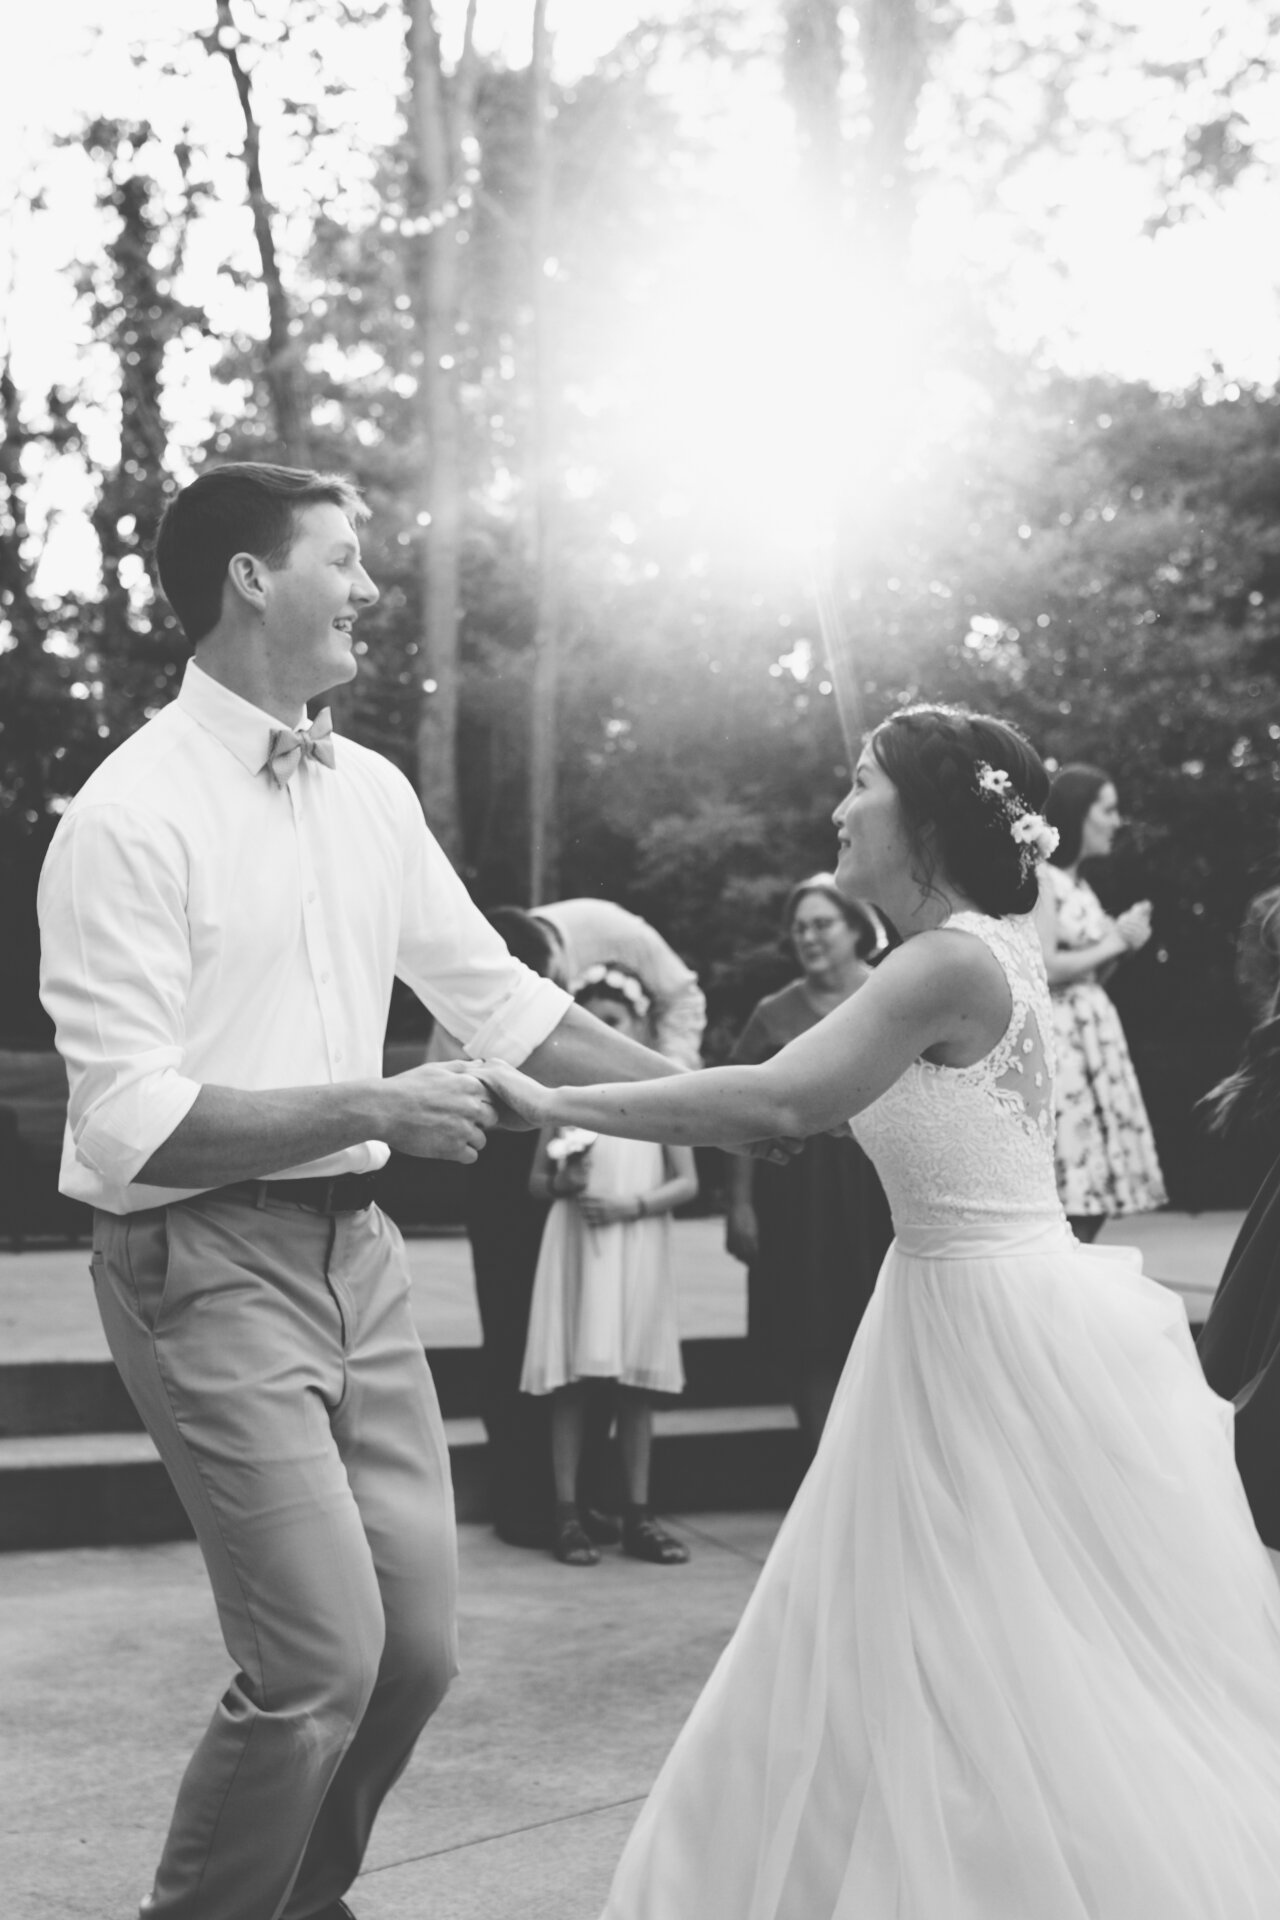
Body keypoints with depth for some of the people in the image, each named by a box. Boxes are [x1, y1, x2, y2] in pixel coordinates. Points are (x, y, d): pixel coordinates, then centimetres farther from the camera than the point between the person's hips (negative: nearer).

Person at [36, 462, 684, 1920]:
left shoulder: (371, 792, 8)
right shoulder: (130, 816, -13)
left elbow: (497, 997, 15)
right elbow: (130, 1125, -18)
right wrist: (374, 1107, -23)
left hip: (354, 1247, 7)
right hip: (204, 1262, -7)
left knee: (417, 1644, 9)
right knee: (323, 1653, -11)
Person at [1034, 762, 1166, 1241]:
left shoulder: (1079, 883, 18)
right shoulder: (1038, 878, -9)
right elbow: (1043, 970, -18)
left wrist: (1122, 941, 6)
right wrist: (1111, 944, -7)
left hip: (1093, 1035, 9)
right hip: (1057, 1039, -9)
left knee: (1094, 1195, 6)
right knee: (1069, 1200, -13)